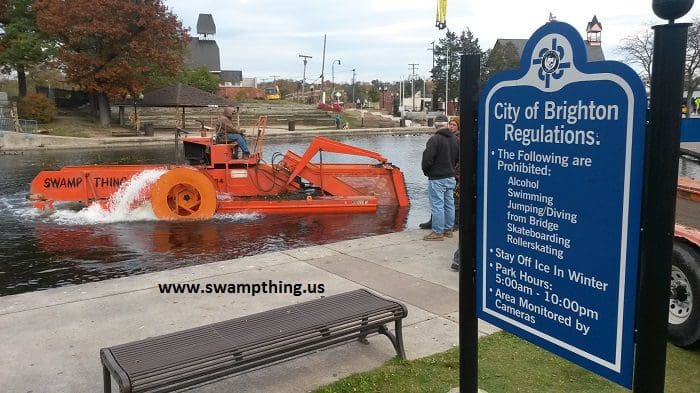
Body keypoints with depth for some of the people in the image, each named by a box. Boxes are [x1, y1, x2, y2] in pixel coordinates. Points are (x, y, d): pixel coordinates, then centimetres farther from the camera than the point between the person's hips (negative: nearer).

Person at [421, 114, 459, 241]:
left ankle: (437, 232, -1)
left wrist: (426, 171, -2)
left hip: (437, 178, -8)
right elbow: (458, 158, 14)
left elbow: (427, 159, -19)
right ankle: (448, 229, 23)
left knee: (437, 205, -4)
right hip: (451, 177, 8)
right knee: (449, 204, 14)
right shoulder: (455, 139, 7)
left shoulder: (435, 139, -17)